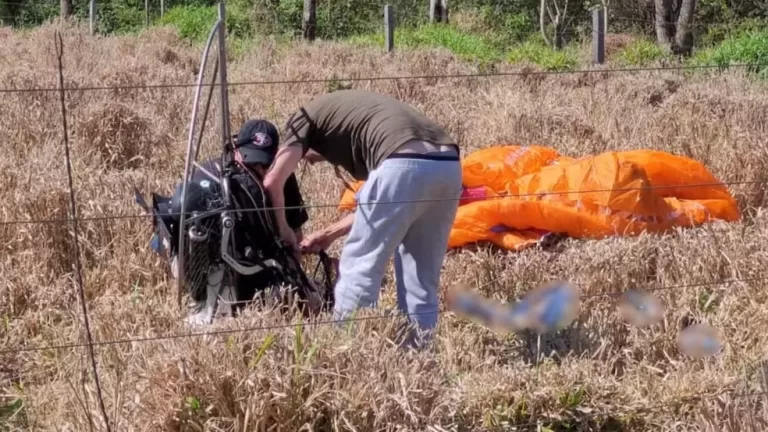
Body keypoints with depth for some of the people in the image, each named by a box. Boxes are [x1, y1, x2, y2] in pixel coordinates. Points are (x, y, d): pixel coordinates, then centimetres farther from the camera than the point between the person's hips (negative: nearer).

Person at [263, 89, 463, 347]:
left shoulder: (306, 118, 20)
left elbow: (272, 181, 8)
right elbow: (379, 207, 36)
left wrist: (282, 228, 25)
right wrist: (330, 234, 43)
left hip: (405, 165, -8)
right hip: (448, 166, 8)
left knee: (359, 266, 6)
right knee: (421, 276, 18)